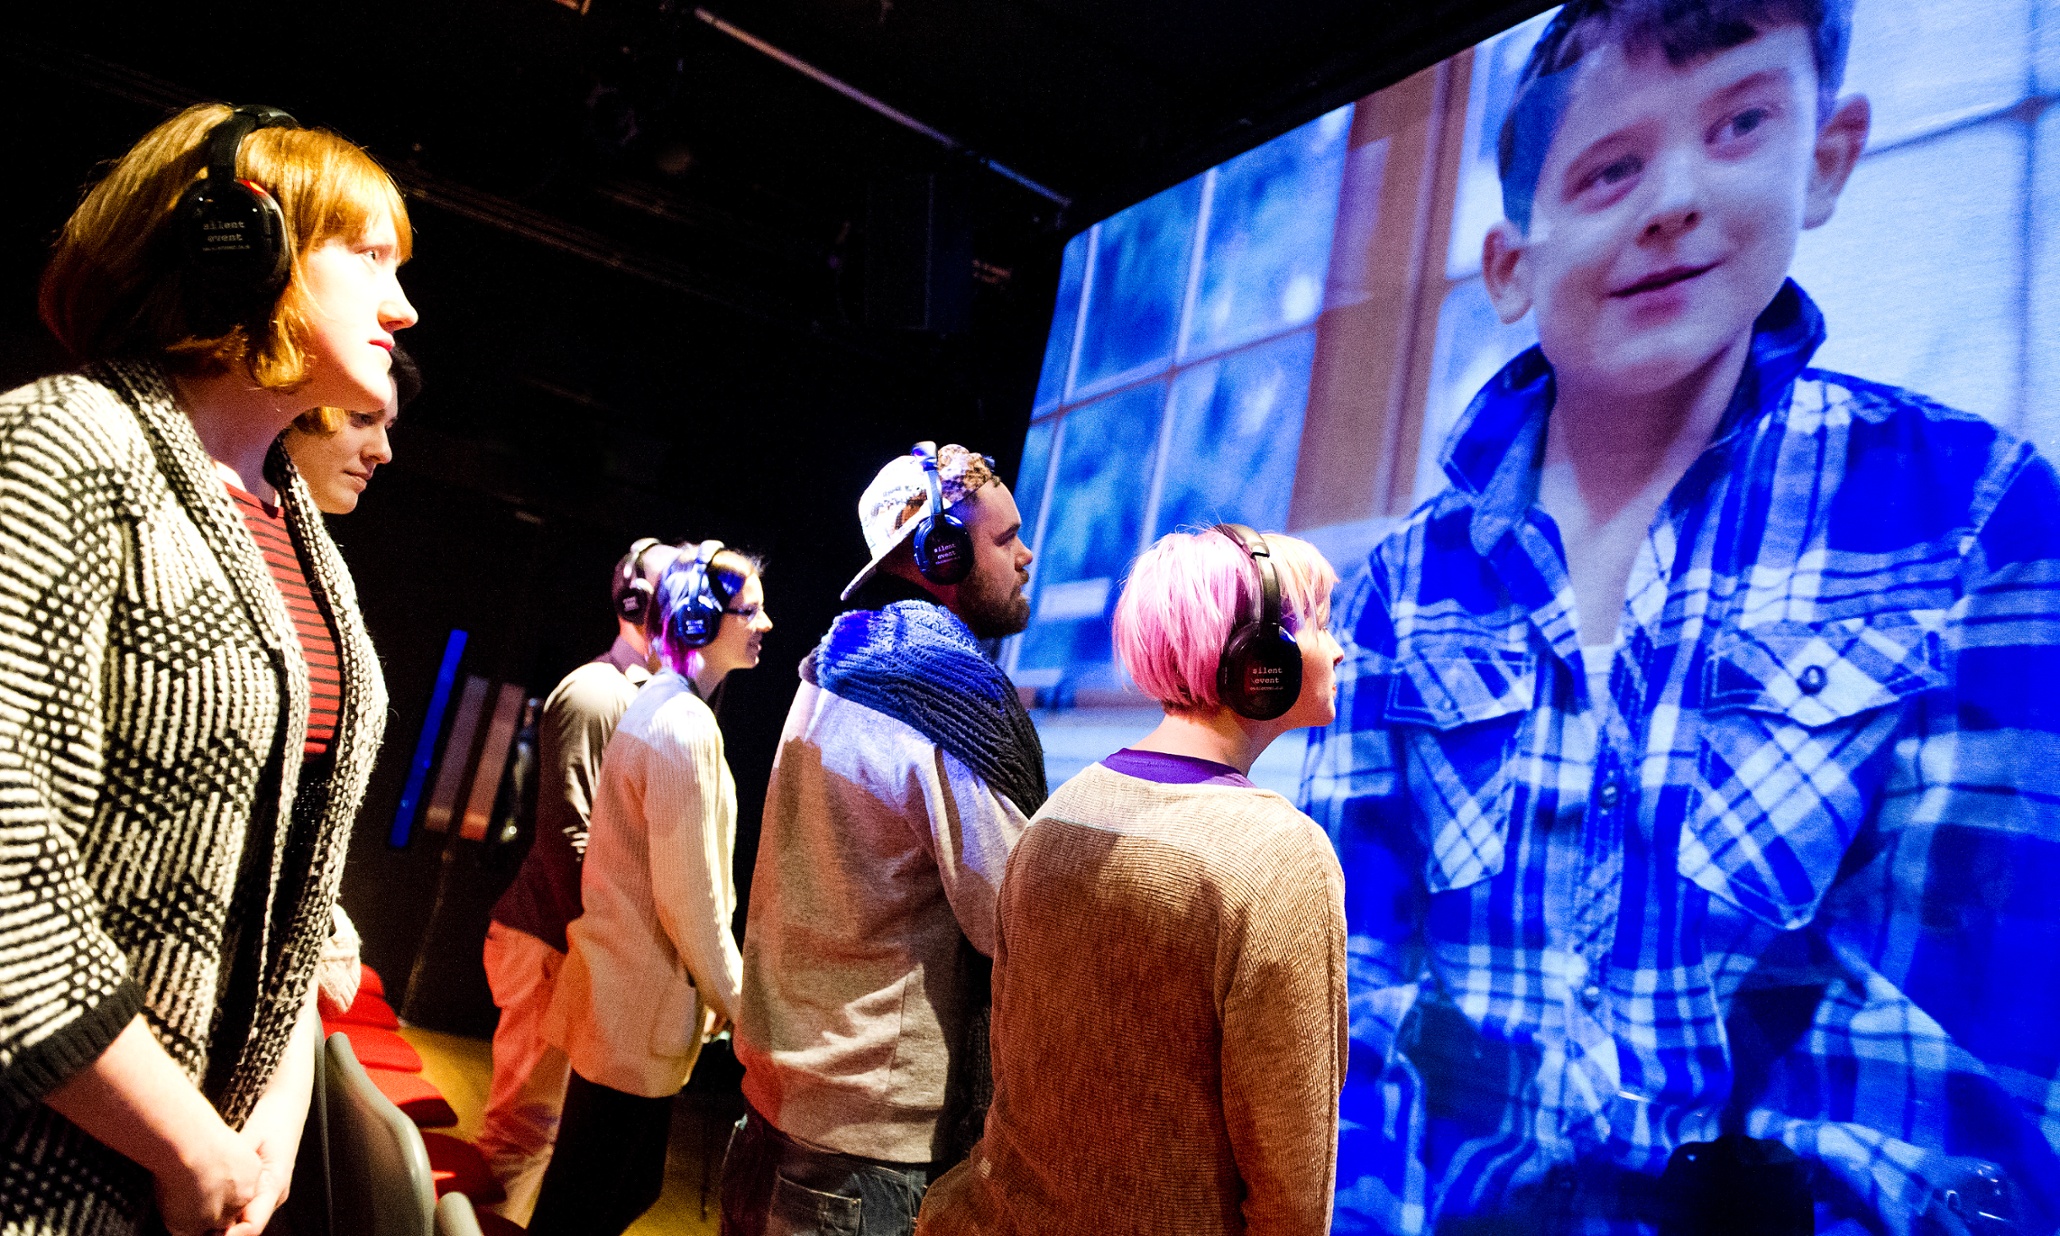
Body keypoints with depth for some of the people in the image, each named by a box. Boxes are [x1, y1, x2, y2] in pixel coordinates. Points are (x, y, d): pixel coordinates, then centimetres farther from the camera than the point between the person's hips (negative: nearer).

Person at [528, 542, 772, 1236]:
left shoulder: (659, 706, 12)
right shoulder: (686, 725, -20)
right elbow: (690, 898, -21)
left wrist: (717, 993, 17)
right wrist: (737, 1004, -9)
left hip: (626, 998, 10)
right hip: (641, 1008, -10)